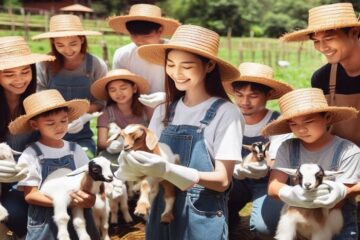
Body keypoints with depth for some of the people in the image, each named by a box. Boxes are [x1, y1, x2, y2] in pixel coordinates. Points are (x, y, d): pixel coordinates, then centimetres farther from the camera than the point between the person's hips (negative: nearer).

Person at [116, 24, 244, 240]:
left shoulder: (226, 113, -12)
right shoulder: (164, 111, 5)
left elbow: (222, 180, -15)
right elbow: (152, 163, 4)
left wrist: (169, 170, -27)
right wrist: (132, 164, -19)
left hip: (203, 219, -5)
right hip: (162, 214, 5)